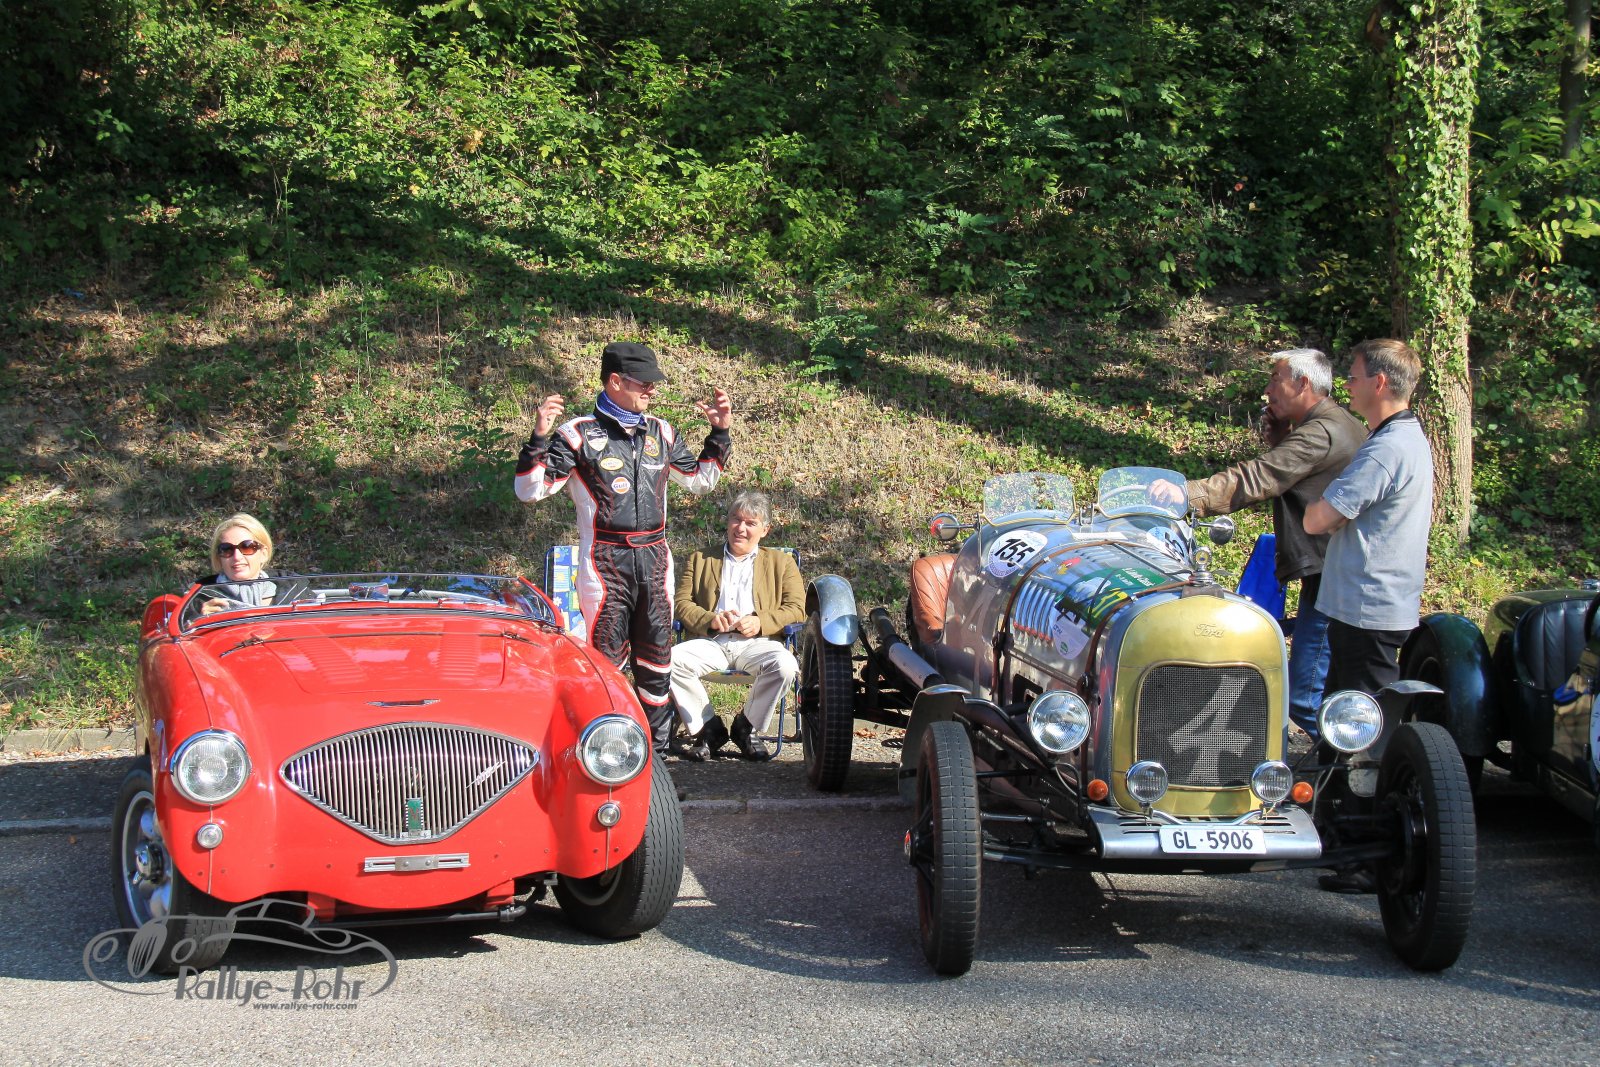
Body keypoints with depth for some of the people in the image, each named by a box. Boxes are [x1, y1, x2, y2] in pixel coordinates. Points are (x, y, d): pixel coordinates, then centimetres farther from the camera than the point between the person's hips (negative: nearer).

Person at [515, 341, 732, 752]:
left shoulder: (661, 433, 12)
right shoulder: (578, 434, -5)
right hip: (605, 564, -5)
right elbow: (530, 491, -7)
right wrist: (538, 438, -20)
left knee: (656, 662, 10)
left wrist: (719, 433, 16)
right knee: (606, 662, -6)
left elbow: (699, 480, 25)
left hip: (654, 562, 5)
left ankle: (656, 749, 19)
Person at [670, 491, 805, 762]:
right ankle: (708, 728, -13)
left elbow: (796, 609, 9)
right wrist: (710, 620, -10)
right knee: (670, 659, -30)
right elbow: (681, 603, 13)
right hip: (710, 641, 1)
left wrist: (761, 622, -11)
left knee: (785, 665, -34)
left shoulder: (781, 562, 22)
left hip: (756, 642, -1)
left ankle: (746, 727, -10)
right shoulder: (700, 560, 25)